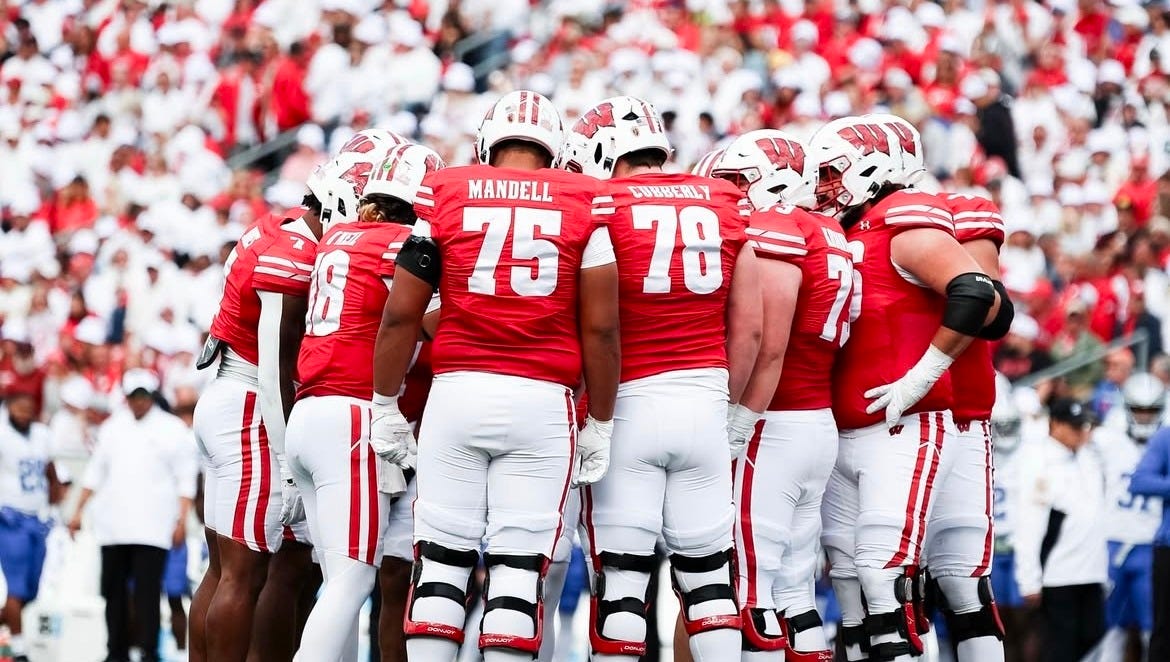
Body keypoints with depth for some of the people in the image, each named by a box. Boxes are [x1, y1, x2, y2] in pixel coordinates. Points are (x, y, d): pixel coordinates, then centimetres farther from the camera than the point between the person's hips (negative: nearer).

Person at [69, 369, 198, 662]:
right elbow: (96, 471, 19)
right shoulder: (112, 427, 14)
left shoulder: (172, 429, 2)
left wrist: (182, 520, -8)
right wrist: (79, 511, 14)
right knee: (113, 590, 6)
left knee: (147, 591, -12)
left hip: (152, 527, -5)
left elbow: (186, 479, 0)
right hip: (112, 525, 5)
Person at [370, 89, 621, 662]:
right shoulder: (584, 204, 4)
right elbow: (600, 327, 1)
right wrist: (600, 424, 9)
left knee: (441, 562, 5)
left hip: (457, 394, 1)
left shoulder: (446, 194, 5)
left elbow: (402, 314, 3)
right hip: (542, 401, 0)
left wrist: (386, 406, 12)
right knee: (518, 568, 1)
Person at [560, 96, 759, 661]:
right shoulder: (725, 208, 9)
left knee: (621, 575, 0)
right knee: (708, 571, 11)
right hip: (704, 400, 4)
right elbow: (749, 327, 8)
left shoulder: (600, 206, -4)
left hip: (628, 402, -4)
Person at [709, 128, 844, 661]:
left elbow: (769, 346, -18)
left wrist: (738, 425, -17)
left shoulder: (771, 233, -11)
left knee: (749, 592, -8)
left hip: (770, 429, -9)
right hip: (819, 425, 9)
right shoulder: (829, 237, 16)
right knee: (793, 592, 11)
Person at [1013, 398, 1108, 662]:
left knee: (1093, 640, 7)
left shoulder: (1090, 459, 13)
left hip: (1092, 576, 7)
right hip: (1058, 578, -7)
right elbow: (1028, 526, -14)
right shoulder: (1039, 464, -11)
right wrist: (1030, 581, -17)